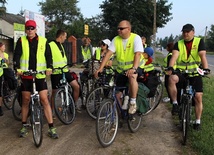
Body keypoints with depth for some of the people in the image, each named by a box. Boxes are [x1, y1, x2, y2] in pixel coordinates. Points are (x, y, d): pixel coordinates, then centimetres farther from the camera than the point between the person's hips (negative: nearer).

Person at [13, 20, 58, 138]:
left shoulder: (43, 41, 4)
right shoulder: (21, 41, 5)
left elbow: (48, 55, 0)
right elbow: (16, 55, -3)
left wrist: (49, 68, -16)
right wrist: (18, 68, -19)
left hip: (40, 76, -1)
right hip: (25, 75, 1)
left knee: (45, 100, -4)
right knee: (25, 101, 9)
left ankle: (51, 128, 0)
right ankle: (24, 126, 23)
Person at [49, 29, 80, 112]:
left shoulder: (61, 45, 19)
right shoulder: (51, 45, -9)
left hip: (65, 71, 7)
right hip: (56, 72, -7)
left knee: (76, 86, -2)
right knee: (54, 92, 3)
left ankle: (75, 105, 14)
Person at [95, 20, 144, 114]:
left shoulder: (136, 38, -14)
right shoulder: (116, 39, -3)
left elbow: (138, 54, -25)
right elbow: (109, 53, -10)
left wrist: (134, 69, -40)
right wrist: (101, 68, -19)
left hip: (133, 68, -4)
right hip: (121, 69, 5)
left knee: (132, 78, -36)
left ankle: (133, 103, -19)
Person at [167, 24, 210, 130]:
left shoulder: (199, 42, 0)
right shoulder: (178, 44, 4)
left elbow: (202, 56, -14)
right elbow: (174, 56, -13)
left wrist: (206, 69, -30)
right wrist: (170, 68, -32)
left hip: (195, 73, 0)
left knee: (198, 97, -3)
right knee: (172, 79, -33)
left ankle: (198, 121, 15)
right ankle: (175, 103, -17)